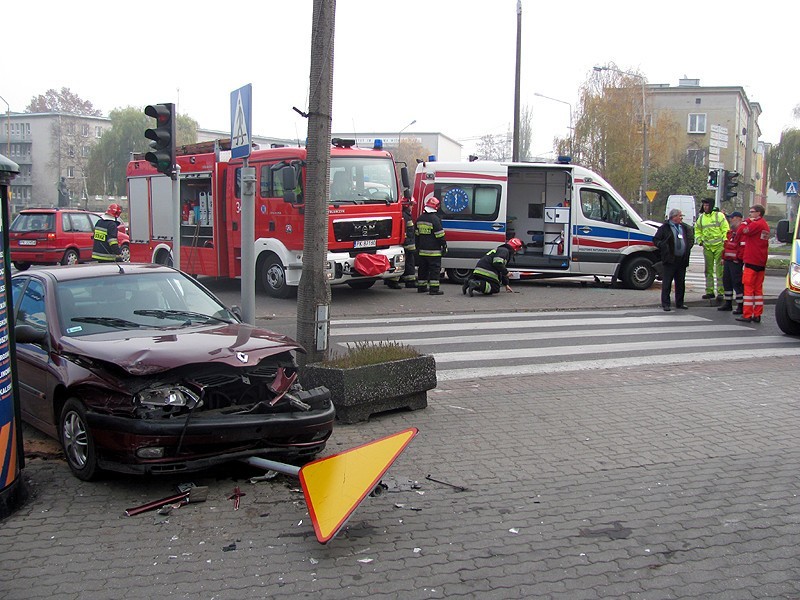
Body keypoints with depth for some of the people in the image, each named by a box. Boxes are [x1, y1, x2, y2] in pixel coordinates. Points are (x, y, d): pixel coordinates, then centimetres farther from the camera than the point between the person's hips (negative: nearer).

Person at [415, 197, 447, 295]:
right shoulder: (435, 219, -14)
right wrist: (444, 246, -4)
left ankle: (421, 287, 20)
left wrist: (418, 247, 25)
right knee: (435, 269, -5)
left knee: (423, 269, 15)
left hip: (422, 250, 7)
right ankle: (434, 289, -8)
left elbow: (417, 234, 17)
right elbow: (440, 235, -13)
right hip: (433, 251, -7)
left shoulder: (420, 219, 10)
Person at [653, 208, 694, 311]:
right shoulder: (665, 228, -4)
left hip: (682, 260, 6)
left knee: (681, 282, 12)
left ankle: (679, 303, 22)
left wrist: (689, 247, 10)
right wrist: (663, 246, -15)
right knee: (667, 283, -4)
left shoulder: (684, 227, 14)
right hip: (670, 260, -6)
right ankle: (665, 304, 1)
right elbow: (655, 240, -2)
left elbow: (691, 238, 27)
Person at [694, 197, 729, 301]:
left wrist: (724, 242, -12)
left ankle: (720, 292, -4)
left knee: (720, 270, -6)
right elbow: (697, 230, 23)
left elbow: (726, 230, -5)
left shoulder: (719, 216, -4)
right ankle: (709, 291, 16)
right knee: (708, 270, 9)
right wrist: (699, 240, 9)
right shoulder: (701, 218, 11)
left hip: (719, 246, -5)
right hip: (707, 247, 5)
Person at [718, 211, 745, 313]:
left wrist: (738, 258, -20)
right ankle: (728, 303, 23)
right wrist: (724, 257, 19)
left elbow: (743, 246, -18)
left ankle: (740, 306, -2)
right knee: (726, 281, 14)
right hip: (728, 261, 10)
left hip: (736, 262, -10)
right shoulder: (731, 231, 19)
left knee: (737, 283, -7)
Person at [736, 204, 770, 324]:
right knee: (758, 288, 10)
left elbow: (743, 230, -17)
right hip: (761, 262, 9)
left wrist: (747, 220, -3)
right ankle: (757, 315, 12)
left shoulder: (756, 224, -14)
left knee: (748, 287, -6)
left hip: (752, 261, -9)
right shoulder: (765, 225, 18)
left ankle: (747, 315, -6)